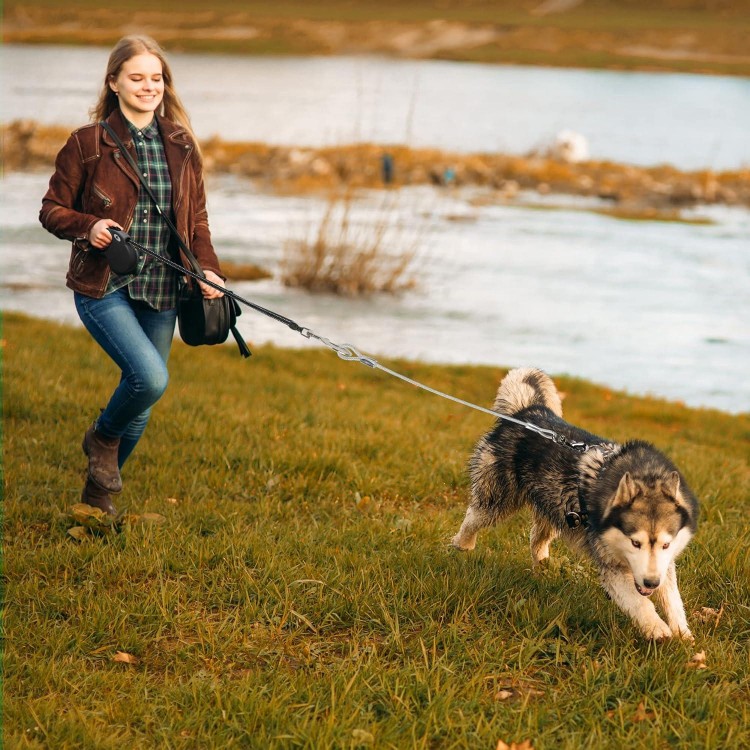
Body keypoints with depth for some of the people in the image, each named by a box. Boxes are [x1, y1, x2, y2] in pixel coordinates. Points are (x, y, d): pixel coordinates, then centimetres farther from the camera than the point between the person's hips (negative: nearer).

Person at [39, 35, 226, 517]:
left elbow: (197, 220, 14)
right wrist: (88, 227, -19)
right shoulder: (88, 143, -4)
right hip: (104, 289, -5)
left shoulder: (182, 147, 8)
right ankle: (102, 438, 8)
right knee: (151, 377, -24)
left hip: (160, 293, 5)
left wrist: (208, 268, -3)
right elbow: (52, 210, 1)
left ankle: (98, 495, 31)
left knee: (141, 396, 9)